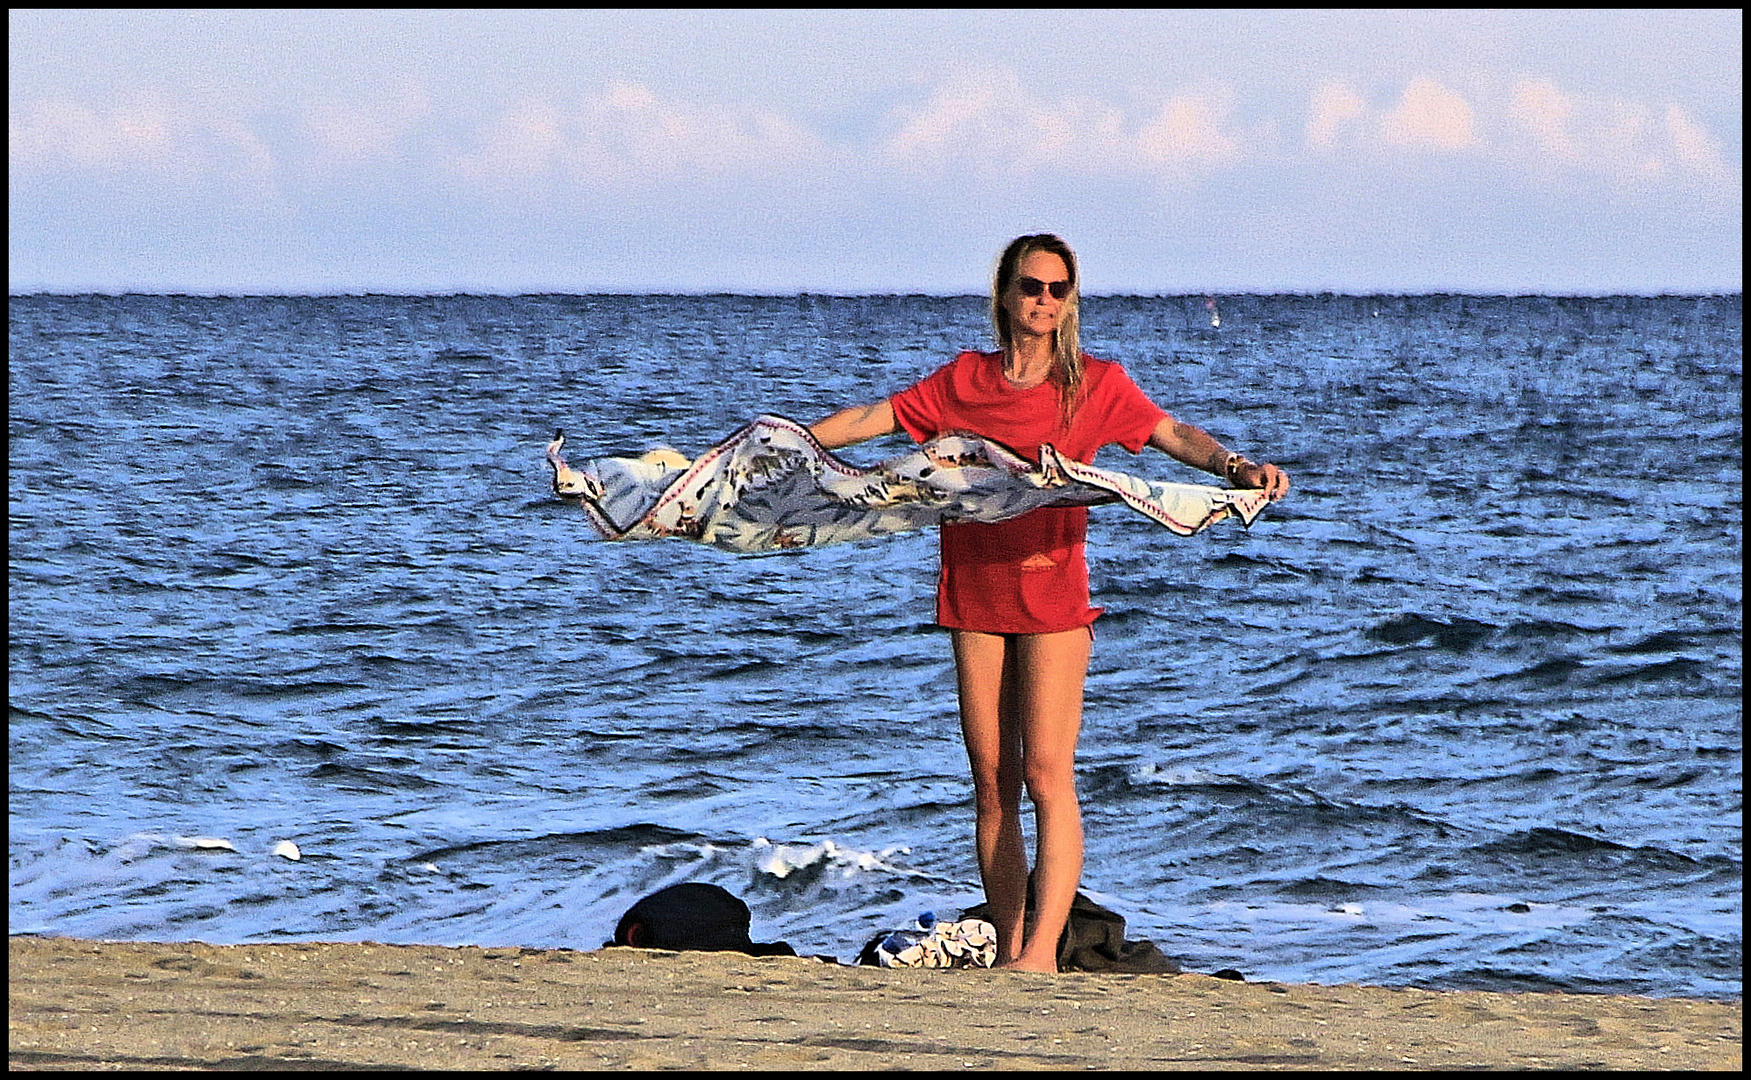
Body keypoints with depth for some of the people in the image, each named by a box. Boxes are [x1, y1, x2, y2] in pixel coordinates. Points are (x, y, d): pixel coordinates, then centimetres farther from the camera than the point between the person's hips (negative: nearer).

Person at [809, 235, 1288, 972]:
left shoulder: (1095, 384, 3)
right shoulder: (964, 381, 10)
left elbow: (1173, 433, -6)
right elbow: (873, 419, 14)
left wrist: (1234, 467, -24)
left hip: (1053, 594, -3)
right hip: (975, 594, 3)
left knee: (1046, 773, -12)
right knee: (991, 780, 4)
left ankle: (1042, 951, -17)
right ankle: (1008, 949, 8)